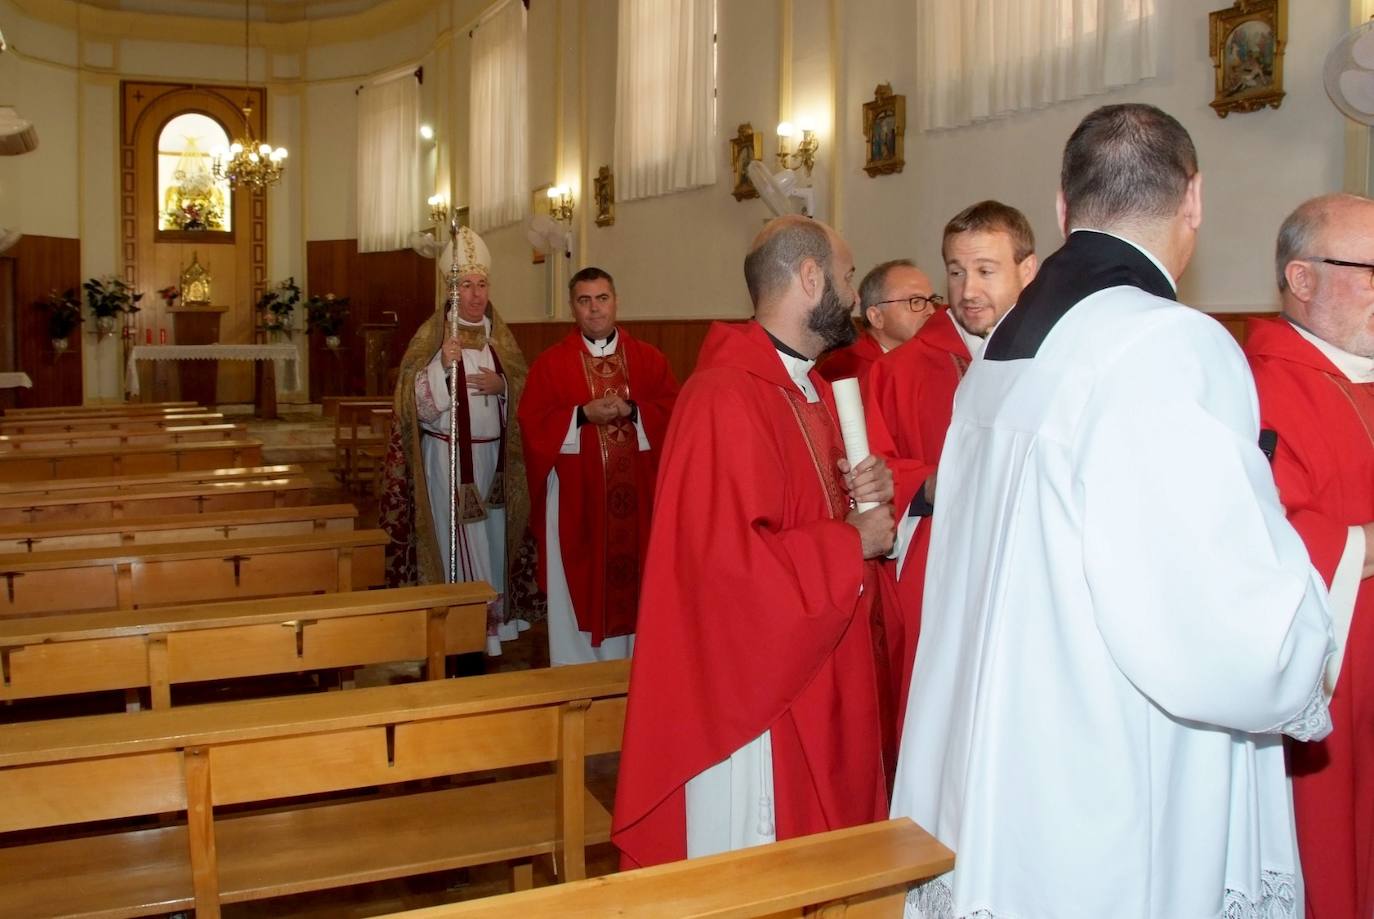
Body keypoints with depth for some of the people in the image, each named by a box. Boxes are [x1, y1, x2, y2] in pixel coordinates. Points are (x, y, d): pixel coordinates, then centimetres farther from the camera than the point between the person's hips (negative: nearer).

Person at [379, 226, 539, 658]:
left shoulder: (499, 335, 8)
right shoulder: (430, 338, -7)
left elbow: (525, 391, 10)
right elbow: (417, 404, -13)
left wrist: (501, 385, -10)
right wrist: (442, 365, -28)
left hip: (494, 456, 5)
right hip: (448, 457, -5)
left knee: (492, 540, 11)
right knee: (457, 545, -2)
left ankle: (492, 623, 24)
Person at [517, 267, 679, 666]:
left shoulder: (649, 358, 7)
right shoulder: (550, 363, 2)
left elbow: (674, 412, 0)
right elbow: (532, 424, -5)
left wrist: (632, 411, -16)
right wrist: (584, 415, -17)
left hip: (635, 496, 2)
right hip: (575, 499, -2)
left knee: (633, 583, 7)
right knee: (579, 586, 3)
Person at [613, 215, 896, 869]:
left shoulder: (814, 392, 11)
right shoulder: (725, 399, -21)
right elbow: (730, 558, -29)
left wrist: (870, 493, -1)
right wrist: (852, 543, -17)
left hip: (814, 685, 10)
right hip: (752, 690, -9)